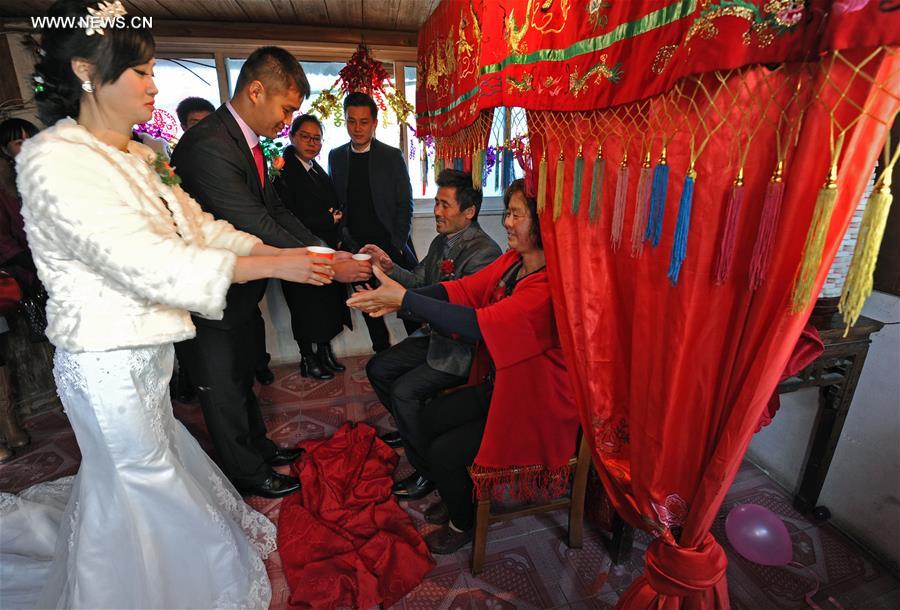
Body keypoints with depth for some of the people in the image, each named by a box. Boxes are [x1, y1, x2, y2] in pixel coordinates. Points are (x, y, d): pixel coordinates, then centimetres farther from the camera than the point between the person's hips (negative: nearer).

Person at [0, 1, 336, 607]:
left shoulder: (139, 159, 7)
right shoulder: (55, 159, -19)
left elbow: (200, 227, 6)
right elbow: (151, 264, -27)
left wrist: (289, 252, -5)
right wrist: (275, 266, -27)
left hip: (147, 355, 8)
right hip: (108, 365, -8)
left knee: (118, 475, 26)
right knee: (144, 486, 12)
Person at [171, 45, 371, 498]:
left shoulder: (247, 142, 4)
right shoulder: (209, 146, -27)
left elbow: (276, 211, 4)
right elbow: (259, 229, -31)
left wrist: (327, 251, -6)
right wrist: (329, 267, -26)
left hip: (239, 291, 9)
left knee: (242, 376, 25)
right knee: (224, 388, 12)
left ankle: (257, 446, 47)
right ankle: (247, 473, 33)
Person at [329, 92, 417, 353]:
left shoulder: (392, 156, 0)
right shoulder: (335, 156, 8)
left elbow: (405, 204, -1)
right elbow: (335, 203, 8)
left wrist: (396, 245, -8)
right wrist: (344, 241, -3)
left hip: (391, 245, -3)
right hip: (357, 248, 3)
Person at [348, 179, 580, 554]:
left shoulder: (549, 287, -31)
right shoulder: (513, 261, -3)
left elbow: (480, 325, -38)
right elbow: (463, 288, -9)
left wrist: (405, 298, -35)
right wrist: (398, 297, -22)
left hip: (533, 410, -8)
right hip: (497, 386, 8)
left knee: (443, 454, -7)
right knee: (432, 417, 12)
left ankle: (464, 523, 26)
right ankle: (458, 497, 36)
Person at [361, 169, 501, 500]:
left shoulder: (484, 252, -23)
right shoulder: (442, 241, 7)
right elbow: (420, 282, 8)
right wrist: (390, 267, -10)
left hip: (463, 347, -9)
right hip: (435, 335, 10)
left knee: (405, 391, -21)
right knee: (378, 368, 11)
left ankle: (428, 471, 1)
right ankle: (411, 428, 33)